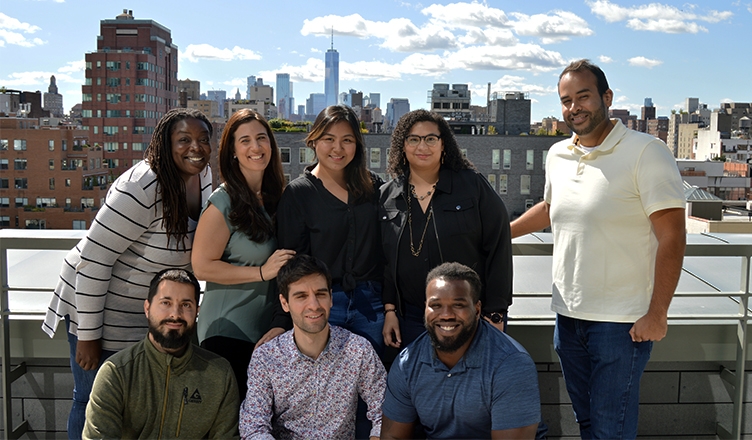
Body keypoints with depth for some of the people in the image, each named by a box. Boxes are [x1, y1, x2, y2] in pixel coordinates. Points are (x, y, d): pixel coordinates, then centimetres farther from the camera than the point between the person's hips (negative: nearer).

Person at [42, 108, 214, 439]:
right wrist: (87, 335, -22)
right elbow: (93, 259, -26)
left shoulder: (203, 177, -3)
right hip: (103, 309, -7)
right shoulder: (141, 188, -28)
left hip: (153, 315, 7)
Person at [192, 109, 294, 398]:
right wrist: (262, 272, -18)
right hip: (228, 331, -6)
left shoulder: (276, 196, 8)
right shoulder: (223, 203, -13)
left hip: (269, 330, 6)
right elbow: (202, 266, -16)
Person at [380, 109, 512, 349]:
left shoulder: (473, 185, -4)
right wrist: (389, 310, 3)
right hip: (412, 318, 3)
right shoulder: (387, 196, 5)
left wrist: (495, 313, -8)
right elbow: (383, 259, 10)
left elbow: (498, 248, -6)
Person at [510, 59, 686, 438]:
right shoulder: (557, 155, 7)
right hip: (568, 316, 6)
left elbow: (672, 236, -15)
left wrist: (657, 313, -17)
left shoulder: (646, 152, -13)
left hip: (621, 322, -6)